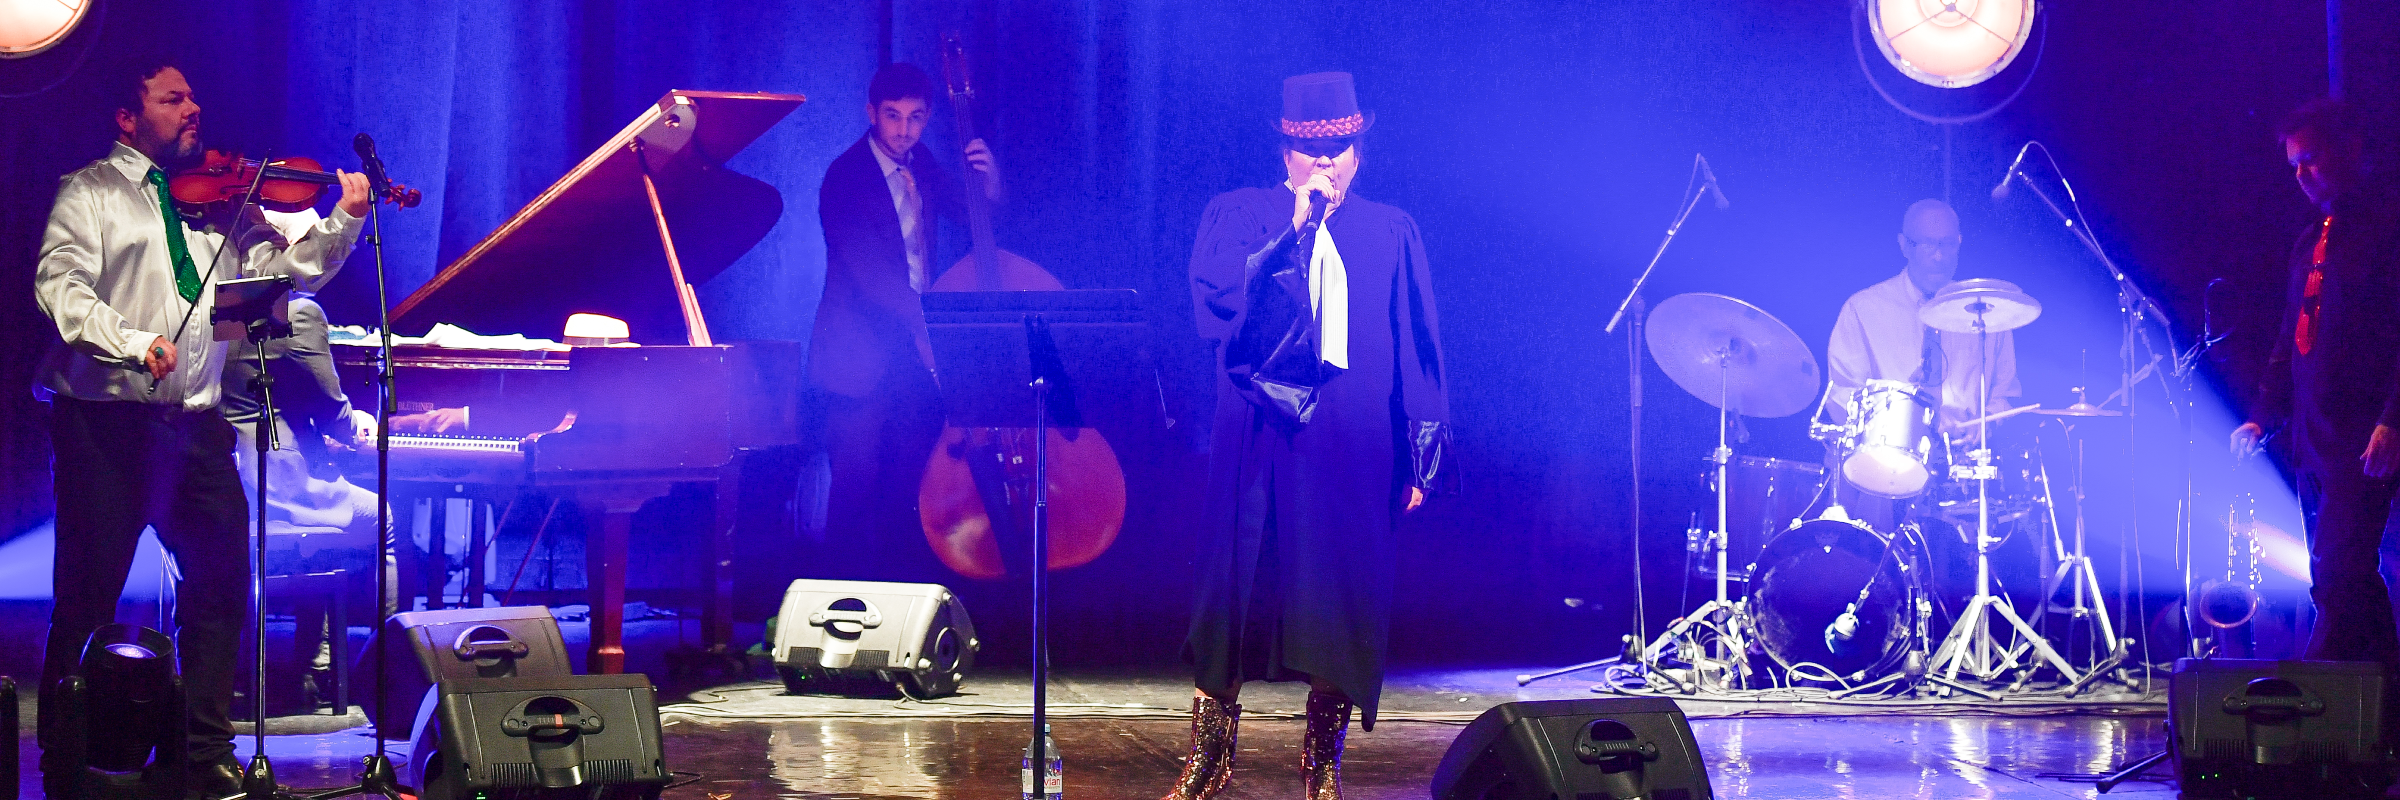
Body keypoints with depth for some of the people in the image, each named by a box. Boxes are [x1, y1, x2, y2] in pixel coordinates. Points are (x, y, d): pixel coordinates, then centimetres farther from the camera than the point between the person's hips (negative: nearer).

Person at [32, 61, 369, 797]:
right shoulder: (92, 192, 2)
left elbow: (288, 268, 13)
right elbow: (59, 285, -11)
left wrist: (344, 220, -3)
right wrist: (131, 343, -25)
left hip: (194, 424, 5)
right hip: (106, 419, -5)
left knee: (221, 583, 4)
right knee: (87, 596, -1)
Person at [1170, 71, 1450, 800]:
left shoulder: (1391, 234, 10)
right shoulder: (1237, 216, 7)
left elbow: (1420, 352, 11)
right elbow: (1213, 302, -10)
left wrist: (1420, 457, 6)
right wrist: (1293, 230, -14)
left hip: (1354, 449, 1)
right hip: (1257, 442, -1)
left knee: (1342, 603, 1)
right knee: (1232, 593, -1)